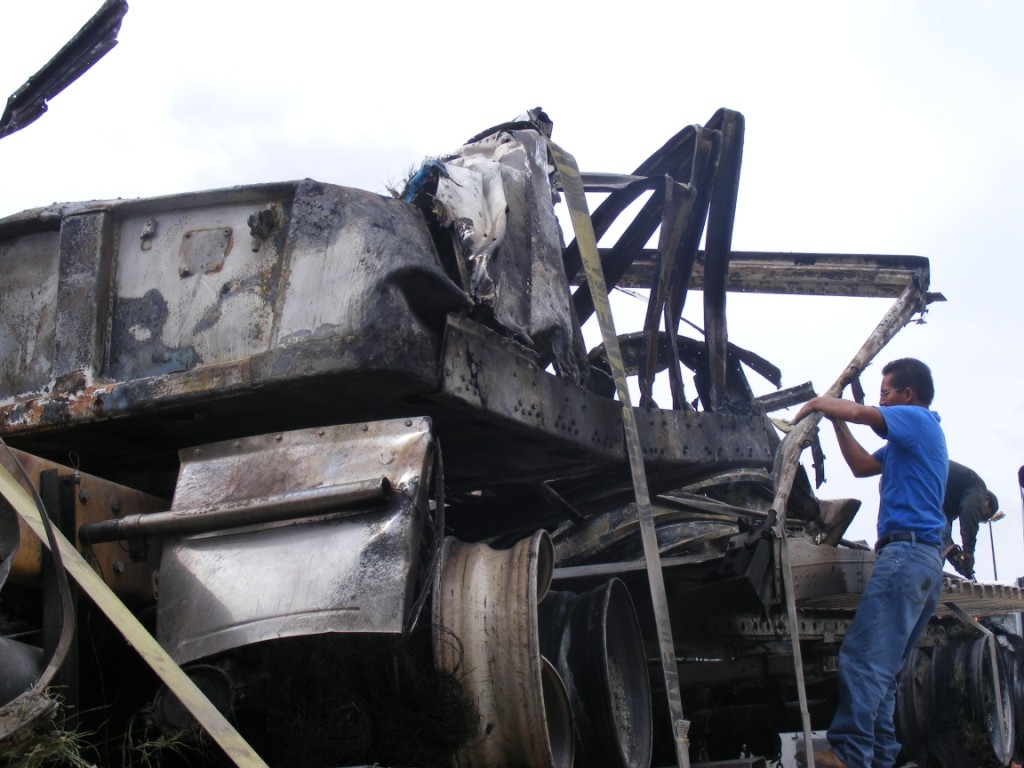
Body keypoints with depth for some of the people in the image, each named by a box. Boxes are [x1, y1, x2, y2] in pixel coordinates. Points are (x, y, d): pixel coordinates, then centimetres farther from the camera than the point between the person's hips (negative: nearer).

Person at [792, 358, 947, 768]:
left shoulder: (918, 420, -2)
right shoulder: (910, 438, 27)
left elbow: (859, 412, -15)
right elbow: (861, 465, 30)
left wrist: (816, 404, 2)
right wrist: (835, 419, 25)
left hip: (905, 550, -10)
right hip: (926, 560, 10)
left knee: (862, 657, -17)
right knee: (883, 669, 8)